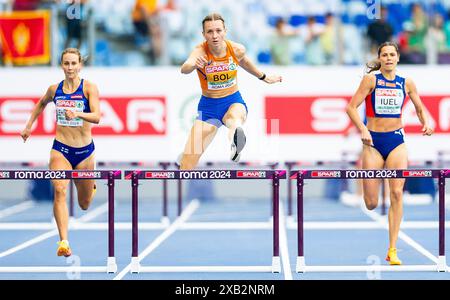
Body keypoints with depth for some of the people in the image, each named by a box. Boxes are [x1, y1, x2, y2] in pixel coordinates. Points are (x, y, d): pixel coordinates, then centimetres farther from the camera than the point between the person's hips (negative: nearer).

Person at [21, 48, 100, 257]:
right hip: (60, 148, 1)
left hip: (84, 151, -1)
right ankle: (64, 242, -29)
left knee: (84, 204, 13)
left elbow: (96, 117, -19)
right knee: (59, 190, -24)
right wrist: (28, 126, 23)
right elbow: (41, 104, 25)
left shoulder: (89, 88, -7)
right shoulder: (54, 89, 3)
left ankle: (91, 188, 52)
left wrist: (77, 114, -36)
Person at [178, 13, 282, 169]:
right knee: (187, 164, -8)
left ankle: (236, 143, -75)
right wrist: (194, 64, -65)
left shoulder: (237, 49, -10)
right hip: (208, 106, 0)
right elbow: (184, 69, -41)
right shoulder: (200, 51, -19)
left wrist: (264, 77, 30)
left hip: (233, 102, 0)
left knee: (235, 119, -42)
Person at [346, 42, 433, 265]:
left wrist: (426, 123, -5)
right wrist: (362, 129, -21)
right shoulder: (371, 79, -5)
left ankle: (392, 250, -6)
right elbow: (351, 107, -9)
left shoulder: (406, 83, 4)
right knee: (371, 204, -2)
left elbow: (420, 108, 16)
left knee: (397, 193, -11)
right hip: (373, 141, -2)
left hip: (396, 140, 2)